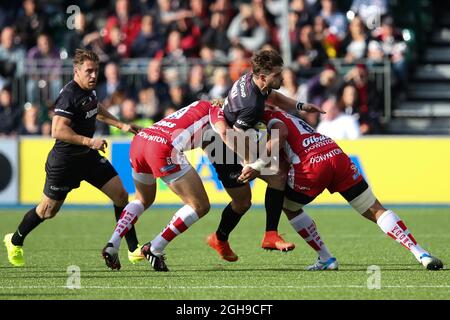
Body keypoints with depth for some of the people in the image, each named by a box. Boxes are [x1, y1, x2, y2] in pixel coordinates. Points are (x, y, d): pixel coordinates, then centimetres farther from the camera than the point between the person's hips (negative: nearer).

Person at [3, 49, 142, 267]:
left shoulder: (89, 90, 3)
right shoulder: (69, 96, -24)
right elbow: (58, 130, -34)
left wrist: (121, 125, 24)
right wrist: (89, 141, -36)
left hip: (89, 157, 8)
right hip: (65, 161, -8)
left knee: (120, 195, -3)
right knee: (48, 210, 7)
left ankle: (134, 249, 5)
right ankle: (15, 241, 32)